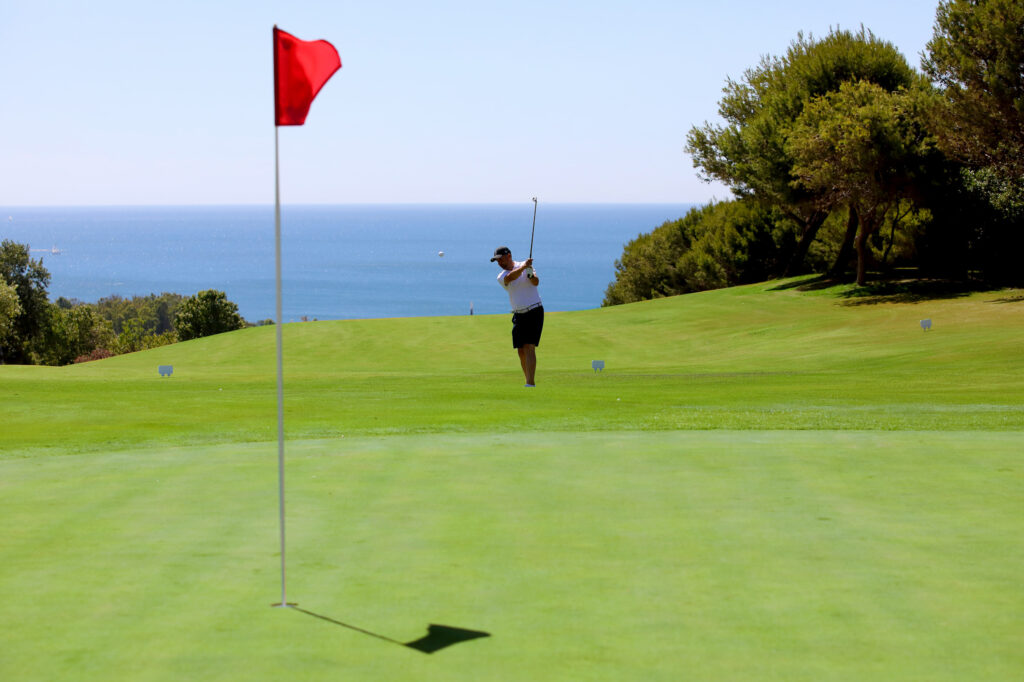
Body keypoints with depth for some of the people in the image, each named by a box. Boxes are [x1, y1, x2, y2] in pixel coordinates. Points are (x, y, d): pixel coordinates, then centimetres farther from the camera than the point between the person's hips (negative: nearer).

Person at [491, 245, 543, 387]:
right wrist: (523, 267, -39)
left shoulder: (526, 265, -1)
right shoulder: (501, 277, 3)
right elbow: (510, 277, -21)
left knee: (529, 347, -15)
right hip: (519, 315, 5)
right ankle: (530, 382, 14)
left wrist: (531, 275, -39)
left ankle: (531, 383, -21)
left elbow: (536, 282, -16)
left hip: (534, 311, -5)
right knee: (521, 351, 3)